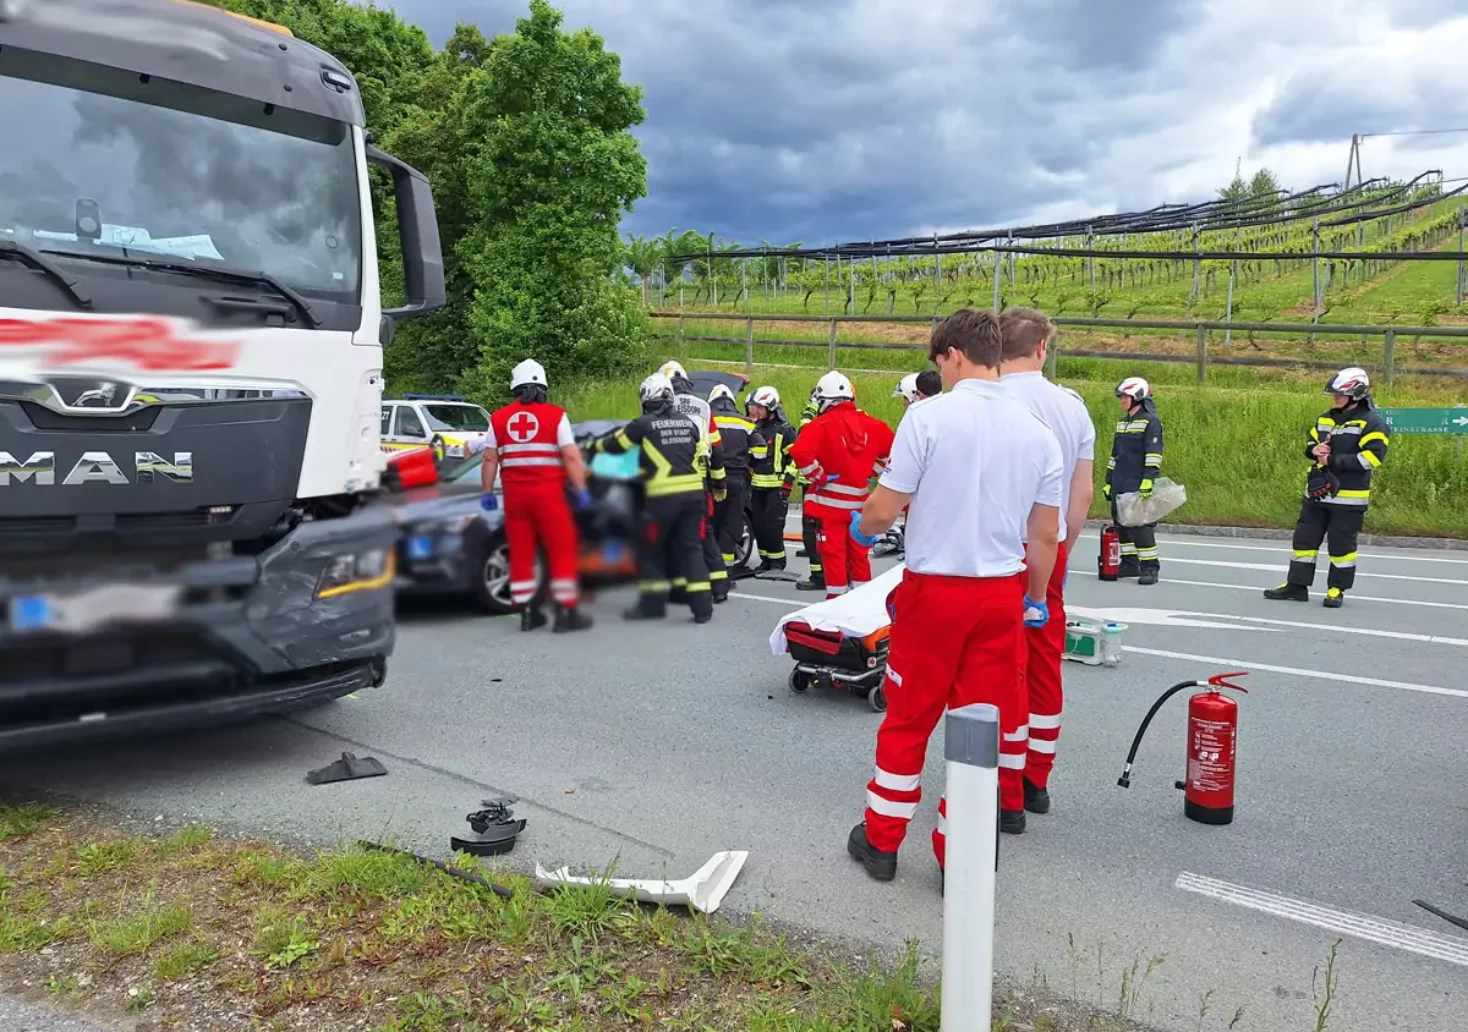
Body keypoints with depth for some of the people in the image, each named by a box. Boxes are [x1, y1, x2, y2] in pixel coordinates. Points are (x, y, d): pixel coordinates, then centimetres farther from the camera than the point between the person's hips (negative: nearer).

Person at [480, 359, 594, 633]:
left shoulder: (499, 418, 6)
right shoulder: (555, 416, -4)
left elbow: (490, 459, 6)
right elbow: (571, 457, -9)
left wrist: (487, 492, 14)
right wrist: (581, 490, -3)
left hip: (514, 495, 4)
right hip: (548, 493, -3)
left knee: (521, 553, 11)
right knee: (562, 551, 4)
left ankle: (527, 613, 15)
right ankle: (566, 612, 3)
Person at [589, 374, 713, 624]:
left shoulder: (643, 424, -2)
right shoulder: (689, 423, 12)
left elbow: (615, 444, 10)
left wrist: (592, 446, 27)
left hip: (662, 497, -5)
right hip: (693, 493, 5)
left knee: (650, 549, 10)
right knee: (691, 548, 8)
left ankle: (652, 603, 14)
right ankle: (702, 606, 3)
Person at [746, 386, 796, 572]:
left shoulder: (785, 431, -6)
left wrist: (787, 483, -13)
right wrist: (746, 480, 16)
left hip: (776, 487, -6)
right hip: (756, 486, 6)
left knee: (773, 526, -9)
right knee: (758, 525, 7)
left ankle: (777, 562, 1)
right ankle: (765, 560, 18)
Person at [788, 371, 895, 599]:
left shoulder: (822, 424, -14)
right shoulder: (871, 424, 3)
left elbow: (800, 452, -26)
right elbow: (891, 448, 12)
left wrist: (818, 477, -14)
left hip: (829, 501, -5)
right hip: (858, 501, 5)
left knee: (833, 553, 2)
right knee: (859, 553, 16)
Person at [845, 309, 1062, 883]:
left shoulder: (929, 416, -12)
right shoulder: (1037, 432, 3)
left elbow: (883, 510, -11)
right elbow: (1046, 536, 7)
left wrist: (861, 527, 11)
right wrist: (1035, 597, 21)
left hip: (934, 590, -3)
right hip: (1003, 593, 4)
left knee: (908, 717, 10)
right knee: (991, 715, 12)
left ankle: (881, 841, 24)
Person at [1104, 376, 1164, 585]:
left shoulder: (1150, 421, -6)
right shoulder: (1123, 422, 19)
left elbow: (1153, 454, -14)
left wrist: (1148, 480, -22)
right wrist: (1108, 481, 20)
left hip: (1139, 485, -8)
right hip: (1120, 485, 8)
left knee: (1140, 525, -10)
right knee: (1121, 524, 8)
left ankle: (1150, 567, -5)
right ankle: (1129, 564, 16)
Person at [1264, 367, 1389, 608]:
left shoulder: (1372, 423, -10)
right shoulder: (1326, 418, 12)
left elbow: (1371, 458, -19)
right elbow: (1310, 442, 22)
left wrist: (1334, 460, -21)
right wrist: (1315, 450, -3)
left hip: (1348, 497, -7)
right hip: (1317, 492, 7)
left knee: (1342, 544, 2)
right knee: (1305, 538, 8)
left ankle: (1337, 589, 15)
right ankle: (1297, 585, 16)